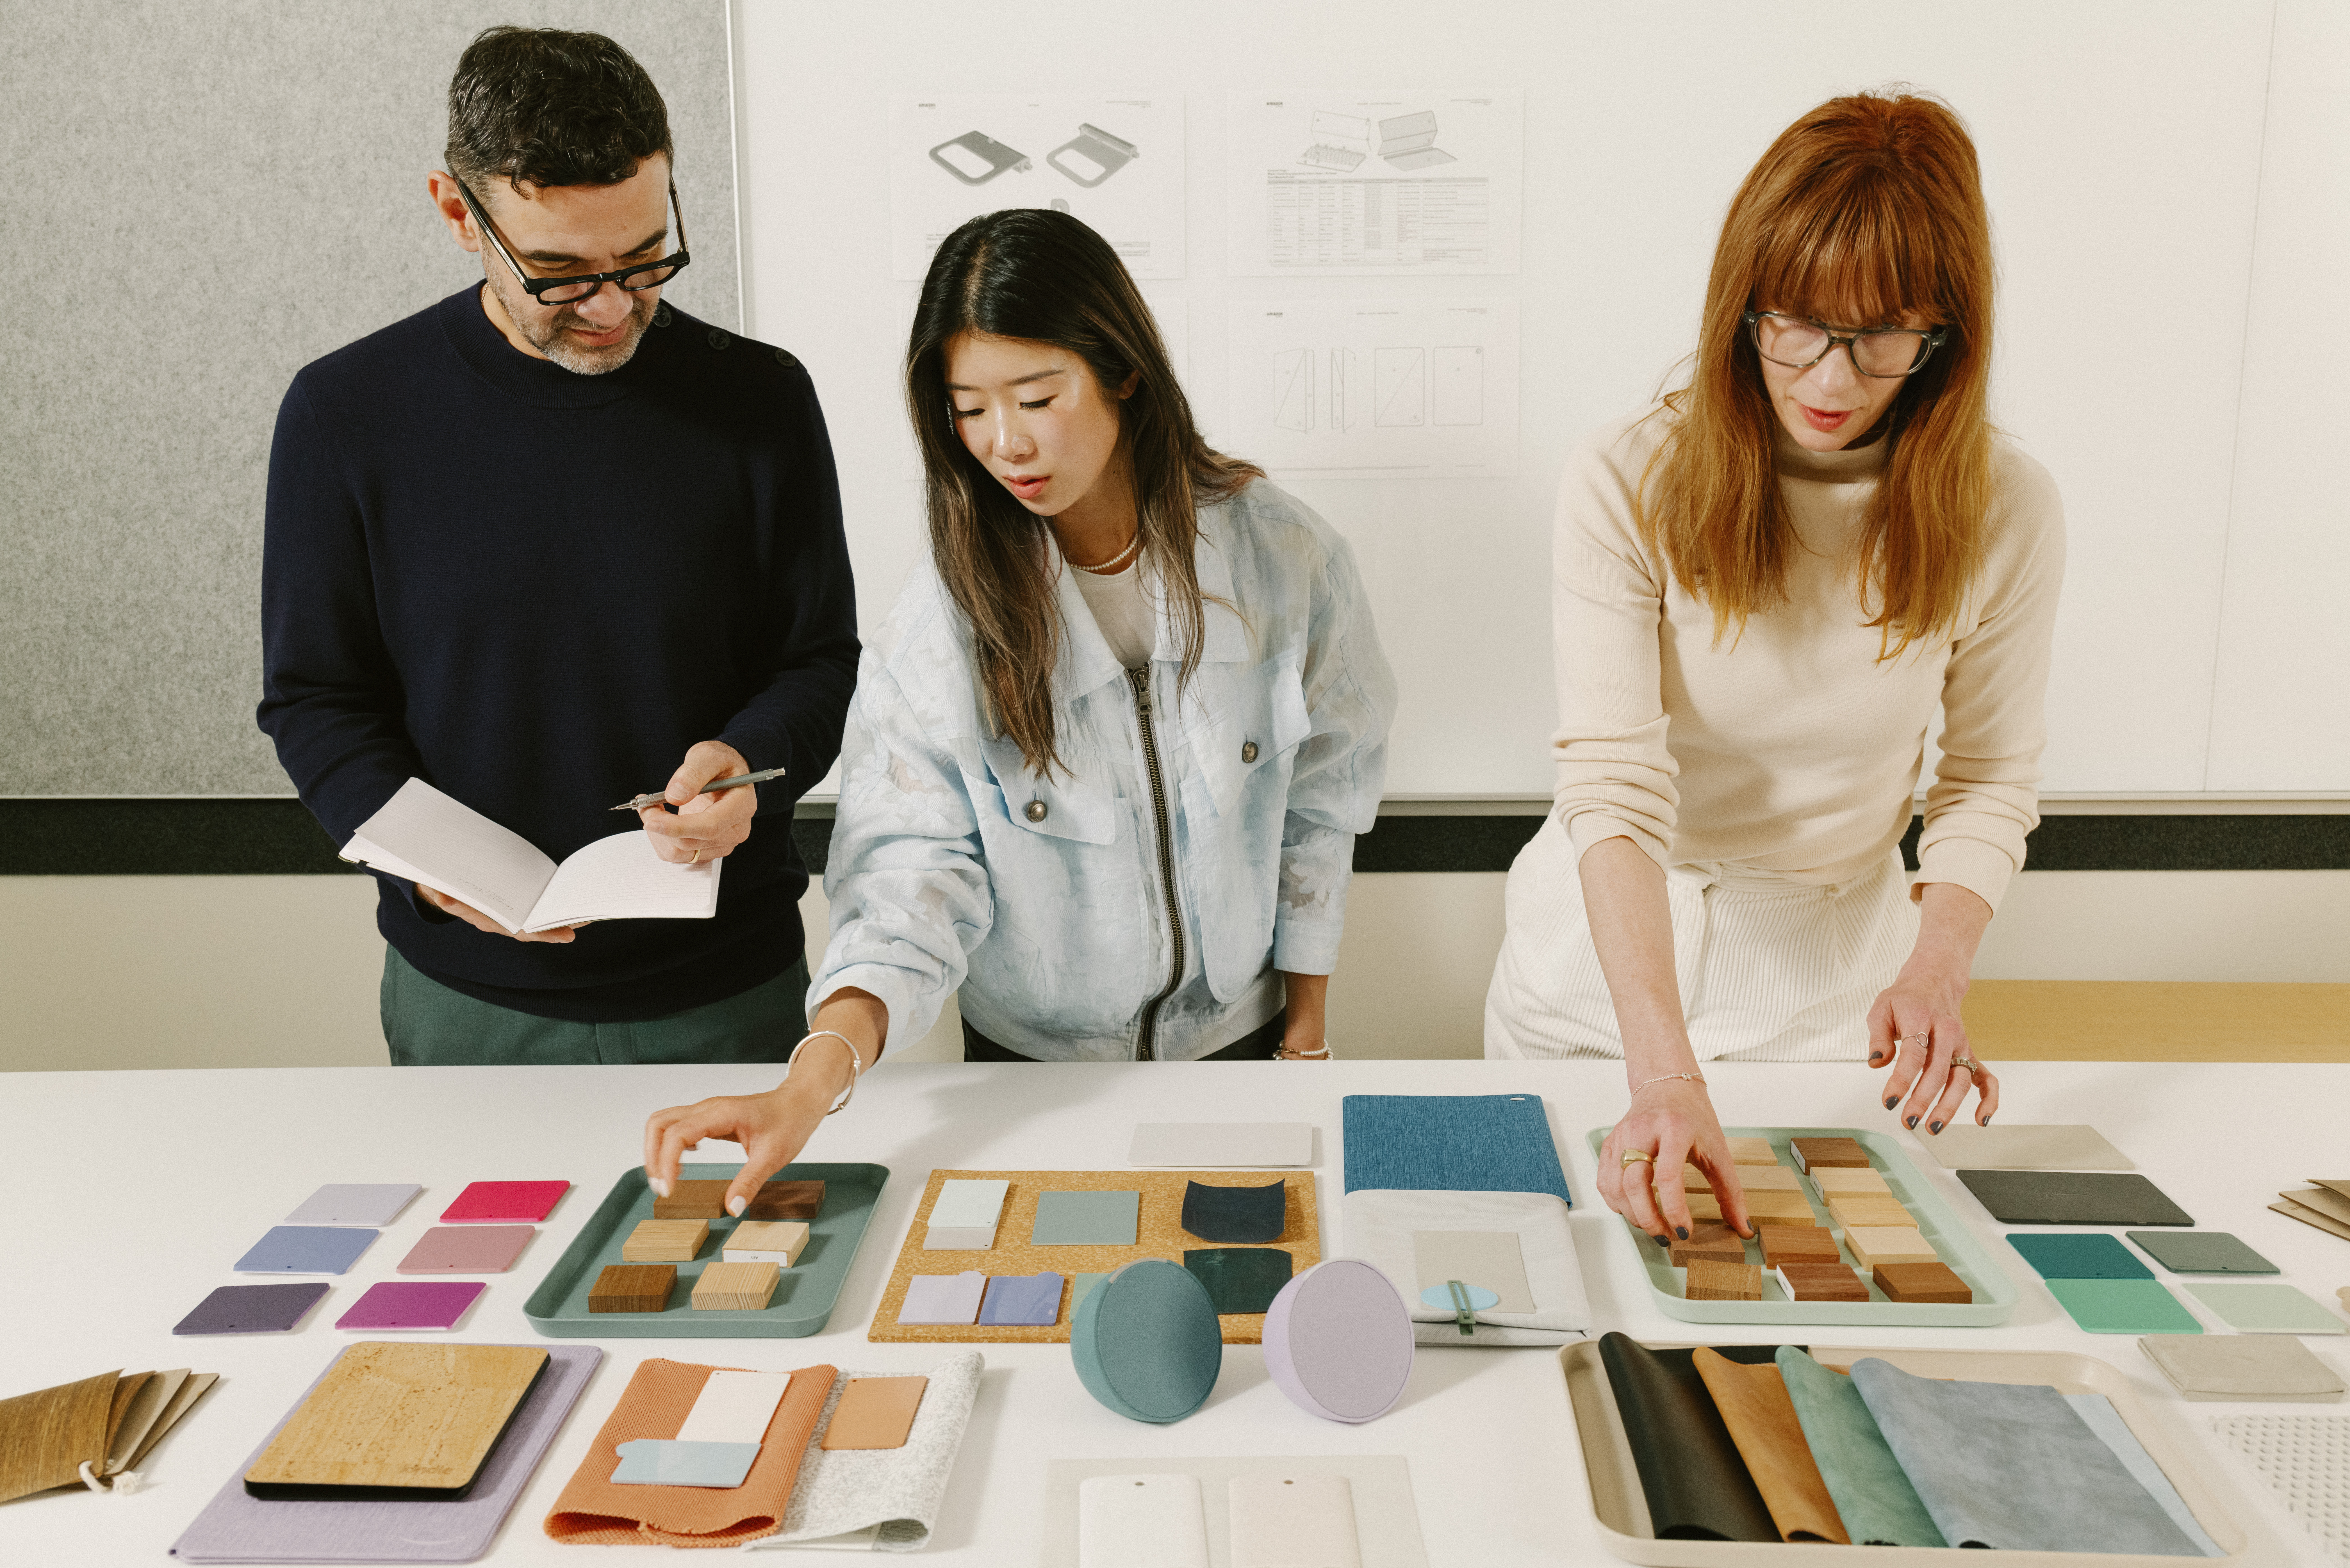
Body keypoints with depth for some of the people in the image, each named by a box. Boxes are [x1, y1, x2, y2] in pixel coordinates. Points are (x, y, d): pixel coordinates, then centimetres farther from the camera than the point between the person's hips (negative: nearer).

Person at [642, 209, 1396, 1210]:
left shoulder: (1284, 557, -14)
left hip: (1237, 1037, 1)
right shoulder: (945, 616, -18)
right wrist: (816, 1080, -39)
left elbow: (1321, 804, -3)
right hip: (1031, 1058, -1)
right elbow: (916, 864, -23)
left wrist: (1306, 1030, 3)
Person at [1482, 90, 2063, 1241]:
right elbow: (1612, 790, -28)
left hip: (1829, 982, 2)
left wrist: (1934, 974, -21)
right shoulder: (1628, 486, -21)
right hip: (1605, 953, -1)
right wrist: (1664, 1073, -38)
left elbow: (1988, 784, -2)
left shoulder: (2004, 510, -12)